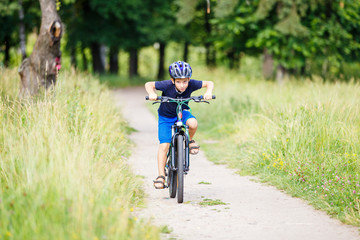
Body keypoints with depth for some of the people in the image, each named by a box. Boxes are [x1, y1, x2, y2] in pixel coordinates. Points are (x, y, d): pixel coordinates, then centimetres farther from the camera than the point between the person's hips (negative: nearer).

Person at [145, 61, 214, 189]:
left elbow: (209, 83, -13)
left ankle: (190, 140, 0)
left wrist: (208, 92, -33)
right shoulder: (167, 85, -29)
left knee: (193, 123, -33)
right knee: (164, 145, -12)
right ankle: (161, 176, -4)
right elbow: (149, 84, -17)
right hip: (166, 117, -1)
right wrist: (152, 93, -38)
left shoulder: (191, 84, -24)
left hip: (182, 112, 1)